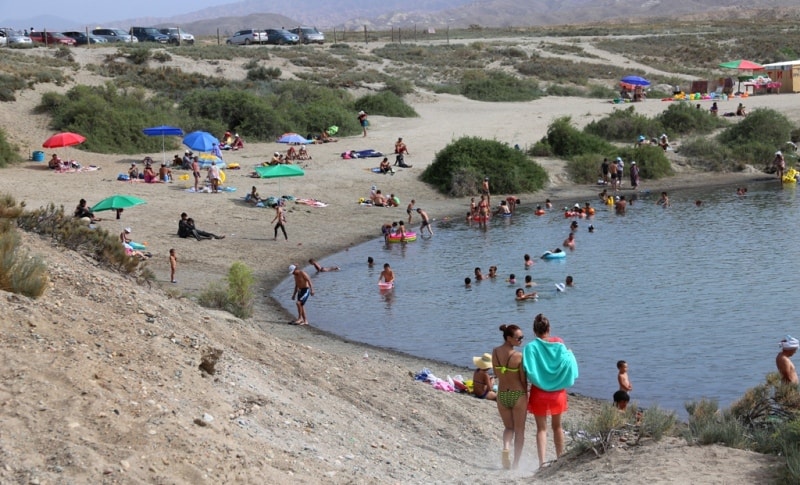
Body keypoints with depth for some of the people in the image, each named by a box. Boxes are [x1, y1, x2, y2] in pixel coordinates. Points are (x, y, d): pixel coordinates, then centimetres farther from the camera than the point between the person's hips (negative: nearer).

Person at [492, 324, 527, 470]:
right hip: (518, 394, -4)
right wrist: (525, 394, 5)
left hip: (502, 395, 4)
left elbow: (496, 373, 5)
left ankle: (506, 447, -6)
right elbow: (523, 379, -10)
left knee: (508, 427, 23)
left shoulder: (495, 352, -4)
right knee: (519, 430, 12)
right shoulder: (519, 356, -18)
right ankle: (516, 463, 12)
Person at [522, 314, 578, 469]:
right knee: (557, 426, 18)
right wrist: (570, 353, 8)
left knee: (542, 428, 5)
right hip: (558, 392, 2)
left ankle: (542, 461, -7)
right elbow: (568, 366, -10)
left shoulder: (531, 347, -12)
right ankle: (560, 457, 28)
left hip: (539, 392, -2)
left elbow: (528, 371, -20)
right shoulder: (559, 345, -5)